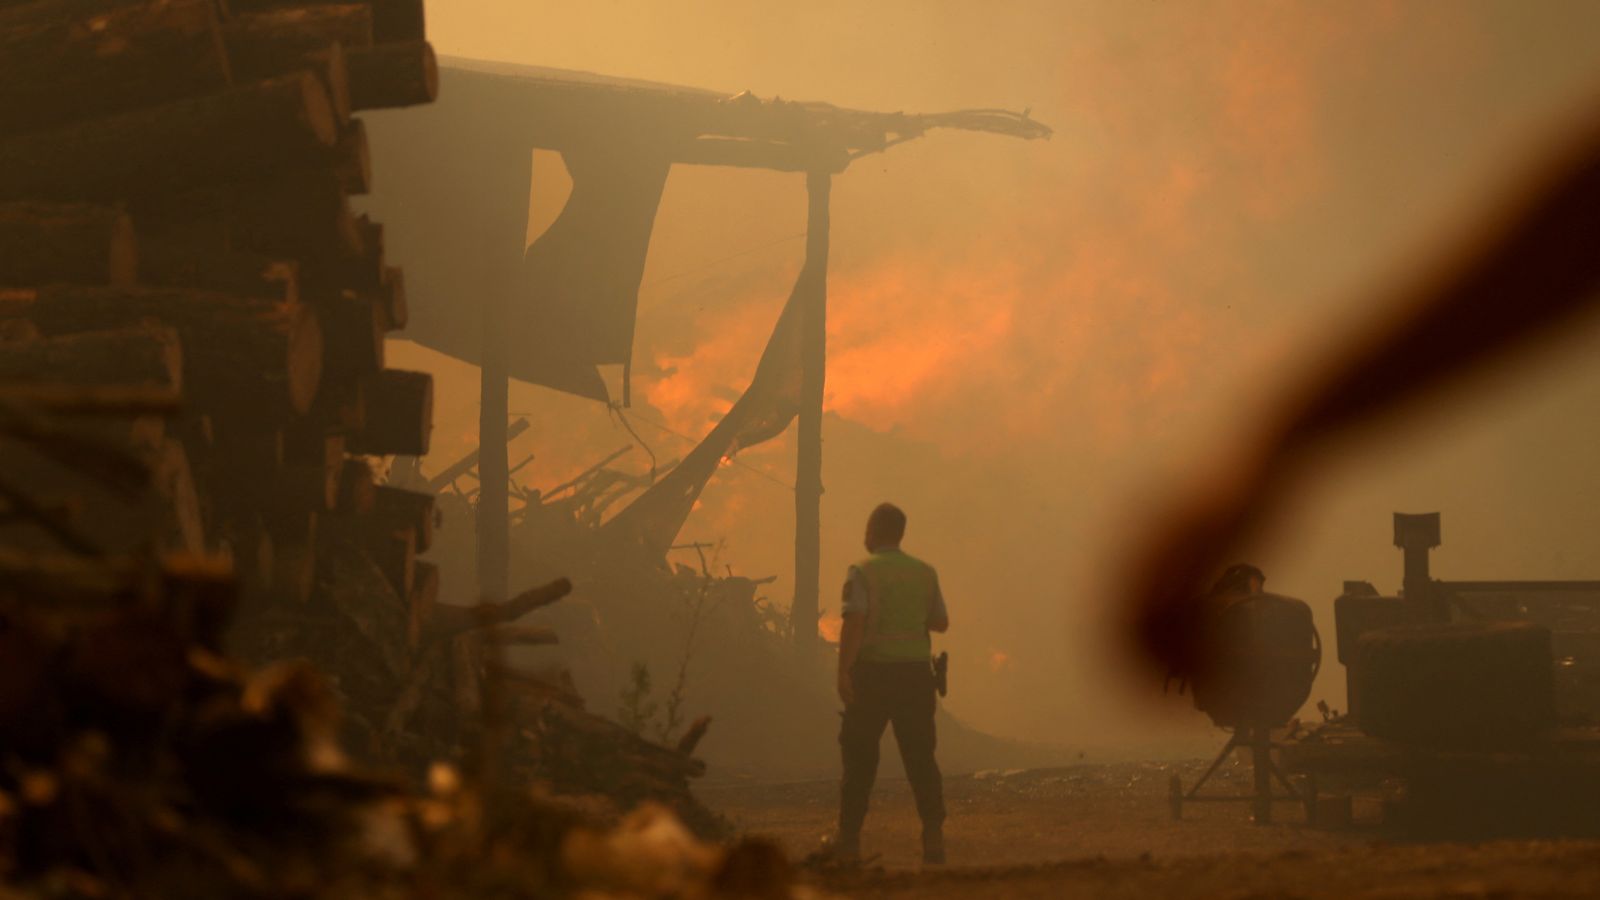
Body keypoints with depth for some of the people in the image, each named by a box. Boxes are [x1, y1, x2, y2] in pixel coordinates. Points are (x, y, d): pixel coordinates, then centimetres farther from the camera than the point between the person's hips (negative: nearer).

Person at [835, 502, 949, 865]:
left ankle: (850, 839, 7)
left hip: (872, 671, -3)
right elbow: (941, 622, 16)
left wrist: (843, 671, -20)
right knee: (921, 756, 5)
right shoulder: (925, 573, 8)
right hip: (915, 671, 3)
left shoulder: (863, 572, -6)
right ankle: (934, 835, -5)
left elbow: (853, 624, -17)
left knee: (859, 756, 5)